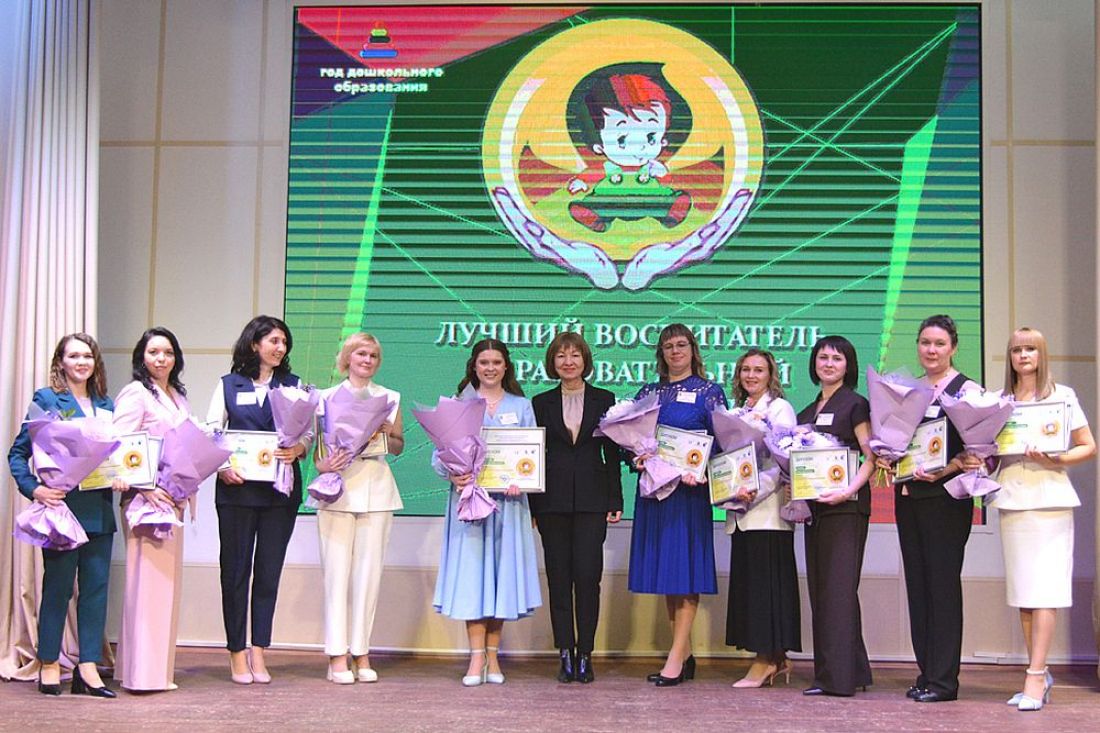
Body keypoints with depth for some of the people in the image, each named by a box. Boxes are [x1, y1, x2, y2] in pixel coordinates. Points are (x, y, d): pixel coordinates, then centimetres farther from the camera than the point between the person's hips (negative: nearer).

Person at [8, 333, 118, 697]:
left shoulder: (106, 404, 14)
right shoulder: (47, 399, -2)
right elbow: (18, 452, -4)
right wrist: (34, 489, -17)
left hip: (99, 509, 5)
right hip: (62, 505, -5)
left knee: (96, 585, 4)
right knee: (57, 585, 3)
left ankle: (88, 668, 8)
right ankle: (49, 664, 15)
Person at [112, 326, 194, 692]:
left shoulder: (179, 396, 18)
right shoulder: (135, 394, -6)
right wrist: (144, 489, -21)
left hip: (174, 498, 8)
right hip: (146, 497, -8)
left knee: (167, 578, 10)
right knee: (147, 578, -8)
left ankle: (160, 668, 18)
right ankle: (142, 672, -5)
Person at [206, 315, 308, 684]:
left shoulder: (294, 386, 13)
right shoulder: (228, 385, 9)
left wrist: (298, 449, -14)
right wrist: (221, 467, -12)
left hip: (280, 489, 1)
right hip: (236, 488, -1)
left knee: (269, 570, 3)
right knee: (235, 569, 1)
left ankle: (258, 652, 9)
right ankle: (237, 653, 9)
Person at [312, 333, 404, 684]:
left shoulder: (390, 398, 14)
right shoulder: (327, 397, 9)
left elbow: (399, 447, 17)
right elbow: (317, 443, 5)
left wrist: (387, 434, -3)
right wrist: (323, 464, -15)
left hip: (376, 487, 2)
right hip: (338, 485, -2)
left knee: (370, 571, 1)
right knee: (337, 569, -6)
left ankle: (361, 652, 7)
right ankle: (337, 655, -3)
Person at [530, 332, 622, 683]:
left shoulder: (604, 400, 8)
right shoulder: (541, 403, 10)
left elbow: (612, 453, 7)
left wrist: (615, 501, 2)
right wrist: (532, 504, 2)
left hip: (591, 499, -1)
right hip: (553, 501, 1)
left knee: (588, 575, -5)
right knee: (559, 576, 2)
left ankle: (585, 655, 2)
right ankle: (566, 653, 7)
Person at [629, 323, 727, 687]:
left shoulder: (709, 392, 3)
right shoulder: (648, 393, 15)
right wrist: (637, 457, -7)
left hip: (690, 489, -5)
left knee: (685, 567, -8)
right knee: (664, 568, 6)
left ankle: (676, 656, -9)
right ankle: (685, 654, 13)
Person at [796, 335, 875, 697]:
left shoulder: (855, 404, -2)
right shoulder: (807, 412, 18)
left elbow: (873, 457, -8)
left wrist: (849, 490, -21)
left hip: (846, 505, -8)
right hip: (814, 505, 8)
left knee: (838, 586, -9)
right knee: (819, 586, 7)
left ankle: (838, 675, -8)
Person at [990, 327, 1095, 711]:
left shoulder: (1062, 395, 5)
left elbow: (1088, 447, 4)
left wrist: (1054, 459, -12)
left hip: (1050, 496, -4)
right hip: (1011, 498, 4)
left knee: (1044, 591, -9)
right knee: (1022, 592, 4)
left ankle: (1035, 677, -11)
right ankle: (1040, 673, 12)